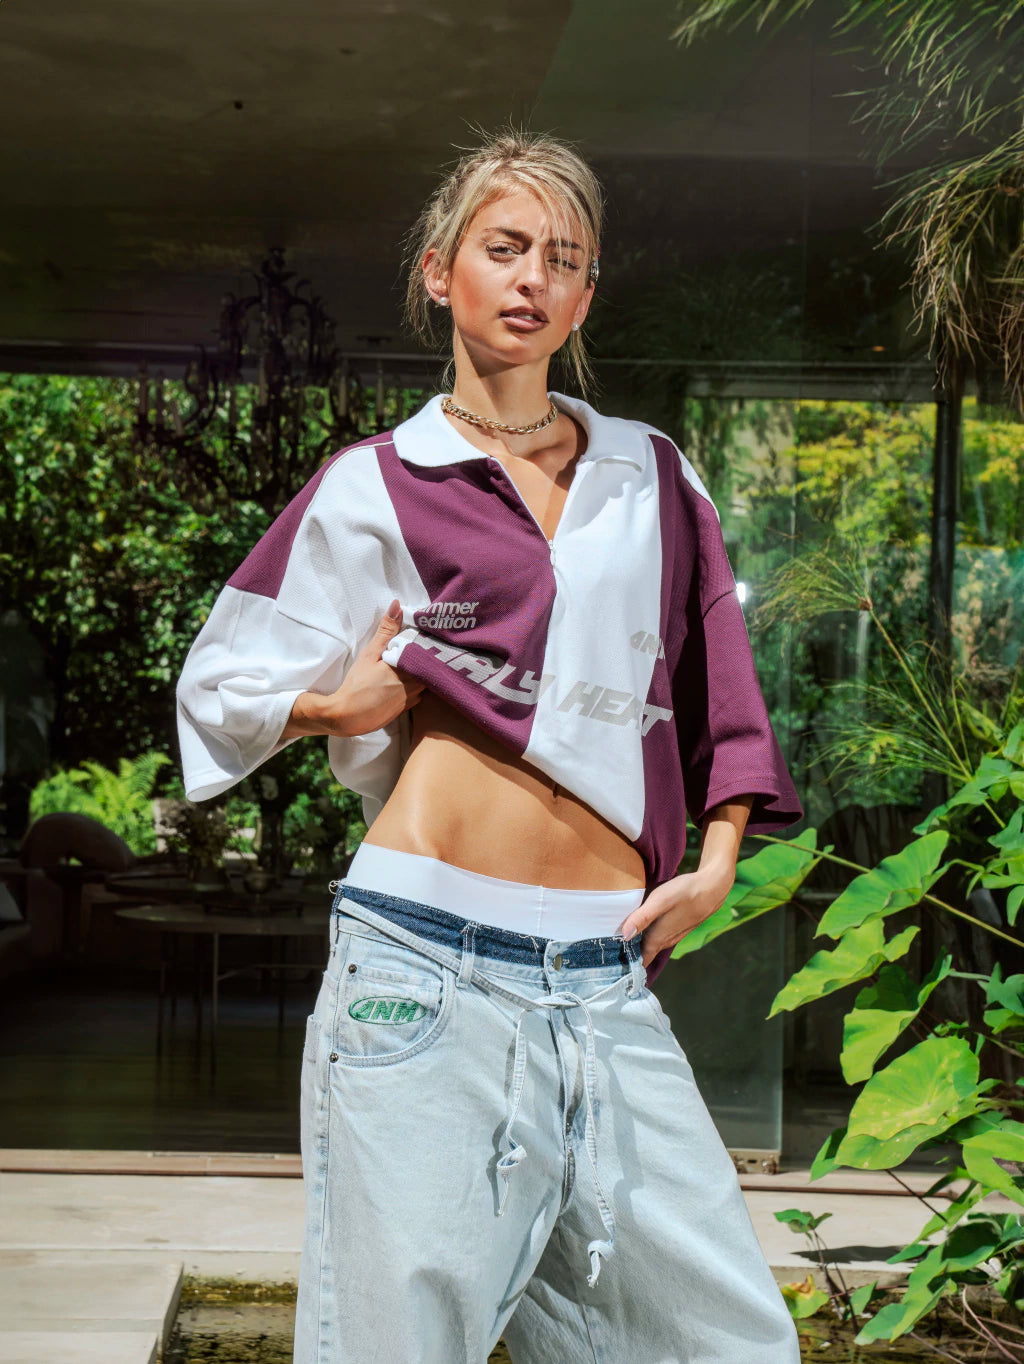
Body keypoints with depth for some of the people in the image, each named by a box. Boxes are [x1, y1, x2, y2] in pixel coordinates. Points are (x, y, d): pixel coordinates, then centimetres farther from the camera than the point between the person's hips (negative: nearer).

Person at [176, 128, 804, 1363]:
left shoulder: (653, 476, 17)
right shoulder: (376, 487, 8)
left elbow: (715, 680, 23)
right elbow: (222, 686, 14)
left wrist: (717, 856, 12)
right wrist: (334, 707, -4)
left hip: (607, 978, 3)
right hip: (428, 966, -3)